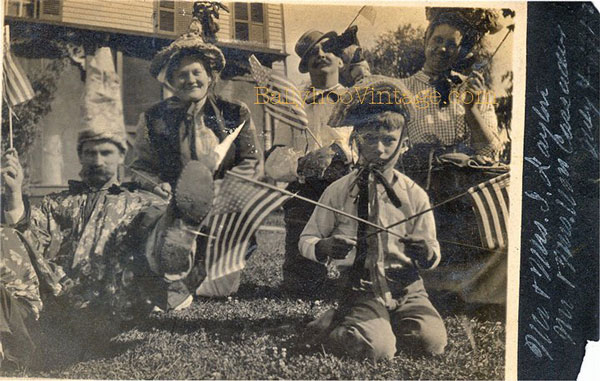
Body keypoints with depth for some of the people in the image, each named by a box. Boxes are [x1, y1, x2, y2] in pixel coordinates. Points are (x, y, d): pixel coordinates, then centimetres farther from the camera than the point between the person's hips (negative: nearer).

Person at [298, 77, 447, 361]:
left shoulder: (415, 194, 2)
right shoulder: (338, 192, -2)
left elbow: (433, 256, 7)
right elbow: (306, 239, 3)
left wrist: (427, 254, -18)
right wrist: (324, 248, -19)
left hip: (406, 289, 3)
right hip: (362, 291, -2)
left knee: (433, 341, -21)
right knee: (377, 348, -26)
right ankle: (328, 325, 4)